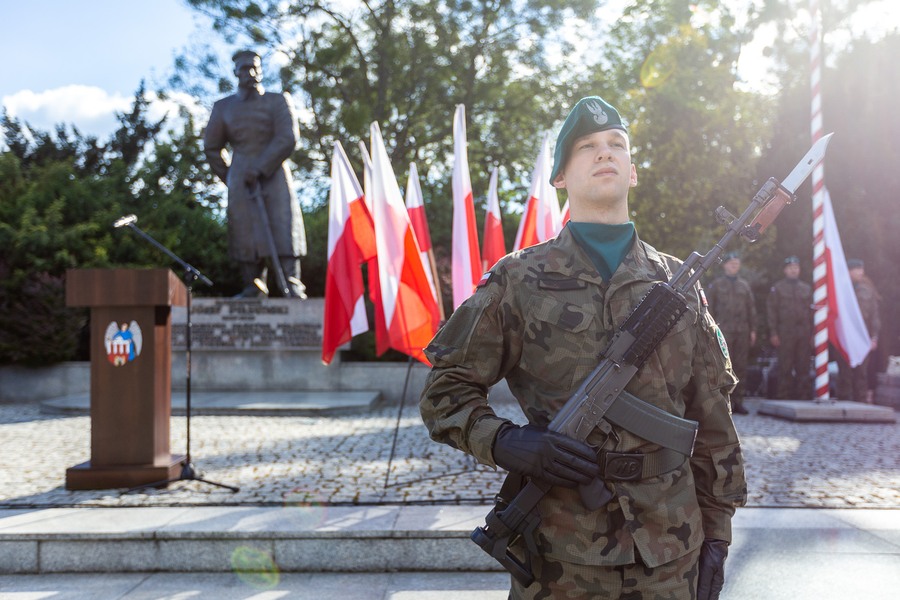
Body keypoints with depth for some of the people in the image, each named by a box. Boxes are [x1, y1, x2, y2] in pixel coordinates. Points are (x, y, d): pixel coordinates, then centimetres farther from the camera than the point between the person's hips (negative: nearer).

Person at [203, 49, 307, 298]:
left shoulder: (278, 101, 7)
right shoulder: (223, 107, 15)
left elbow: (287, 139, -3)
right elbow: (211, 146, 22)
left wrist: (261, 168, -11)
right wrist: (228, 176, 11)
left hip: (274, 175, -2)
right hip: (240, 180, 2)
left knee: (283, 227, -11)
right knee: (245, 230, -4)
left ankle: (290, 284, -13)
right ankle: (252, 285, -1)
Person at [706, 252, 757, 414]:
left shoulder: (744, 285, 17)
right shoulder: (716, 284, 7)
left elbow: (751, 308, 15)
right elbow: (709, 307, 3)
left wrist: (753, 330, 9)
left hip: (742, 332, 3)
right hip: (723, 331, -3)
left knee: (741, 367, 2)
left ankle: (738, 401, 6)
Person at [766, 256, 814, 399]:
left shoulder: (807, 288, 14)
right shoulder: (777, 288, 5)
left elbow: (811, 311, 13)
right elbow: (771, 311, 0)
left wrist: (813, 333, 5)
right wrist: (773, 333, -7)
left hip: (804, 333, 3)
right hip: (785, 333, -3)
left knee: (803, 367, 2)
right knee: (785, 367, -2)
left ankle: (804, 396, 7)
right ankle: (784, 397, 2)